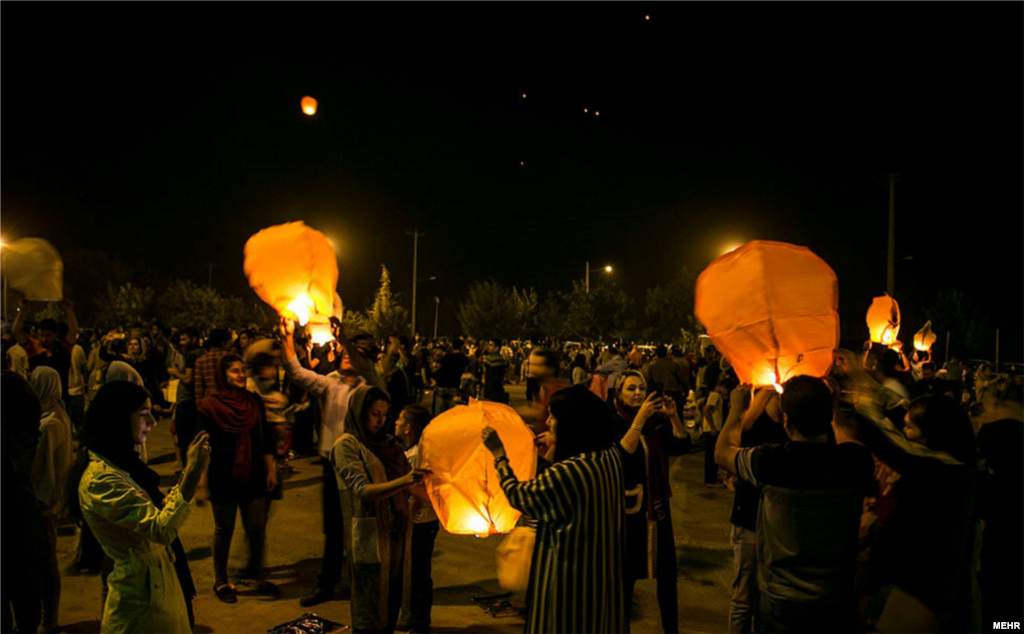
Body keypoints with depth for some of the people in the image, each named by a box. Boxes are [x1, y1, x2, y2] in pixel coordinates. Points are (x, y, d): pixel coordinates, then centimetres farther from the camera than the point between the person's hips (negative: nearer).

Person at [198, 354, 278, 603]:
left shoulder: (254, 402, 5)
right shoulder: (209, 406, -7)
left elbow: (265, 440, 10)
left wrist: (270, 470, 6)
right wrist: (202, 482, -10)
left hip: (252, 477, 4)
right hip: (223, 478, -3)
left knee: (257, 527, 6)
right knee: (224, 530, 8)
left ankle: (253, 575, 25)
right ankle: (220, 581, 25)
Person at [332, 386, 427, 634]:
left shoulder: (389, 443, 10)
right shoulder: (346, 445, -8)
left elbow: (408, 488, 14)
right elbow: (362, 491, -20)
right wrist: (404, 480, -32)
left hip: (396, 534, 6)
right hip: (369, 537, -6)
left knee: (391, 607, 14)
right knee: (370, 614, 4)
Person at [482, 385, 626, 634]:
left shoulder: (564, 474, -30)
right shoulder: (611, 455, -7)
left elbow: (517, 495, -13)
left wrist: (498, 454, -3)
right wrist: (553, 454, 13)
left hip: (570, 582, -7)